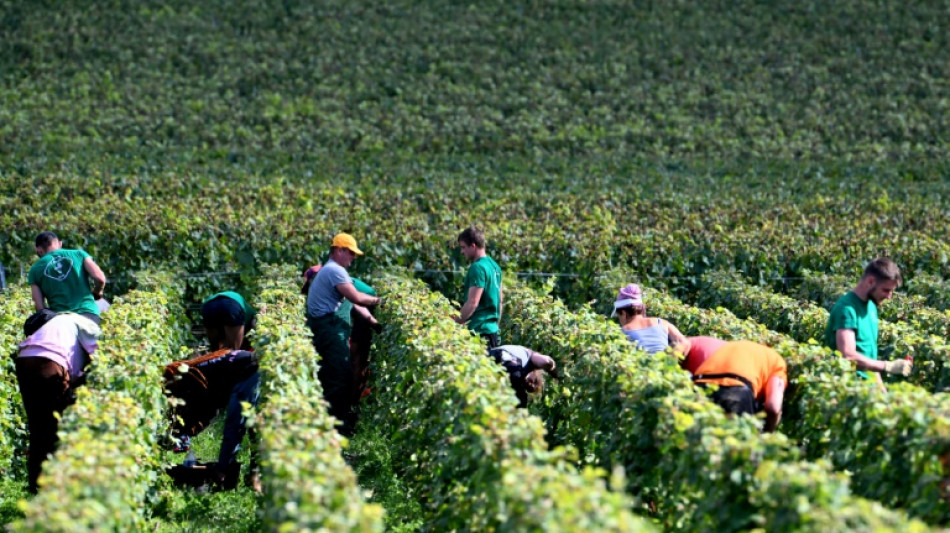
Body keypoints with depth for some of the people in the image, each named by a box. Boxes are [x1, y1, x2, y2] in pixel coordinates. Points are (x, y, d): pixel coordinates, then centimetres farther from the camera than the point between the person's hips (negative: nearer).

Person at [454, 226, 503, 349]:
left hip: (478, 330, -10)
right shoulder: (495, 266, 15)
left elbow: (472, 303, -20)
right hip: (492, 330, 10)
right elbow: (499, 300, 21)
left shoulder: (477, 268, -14)